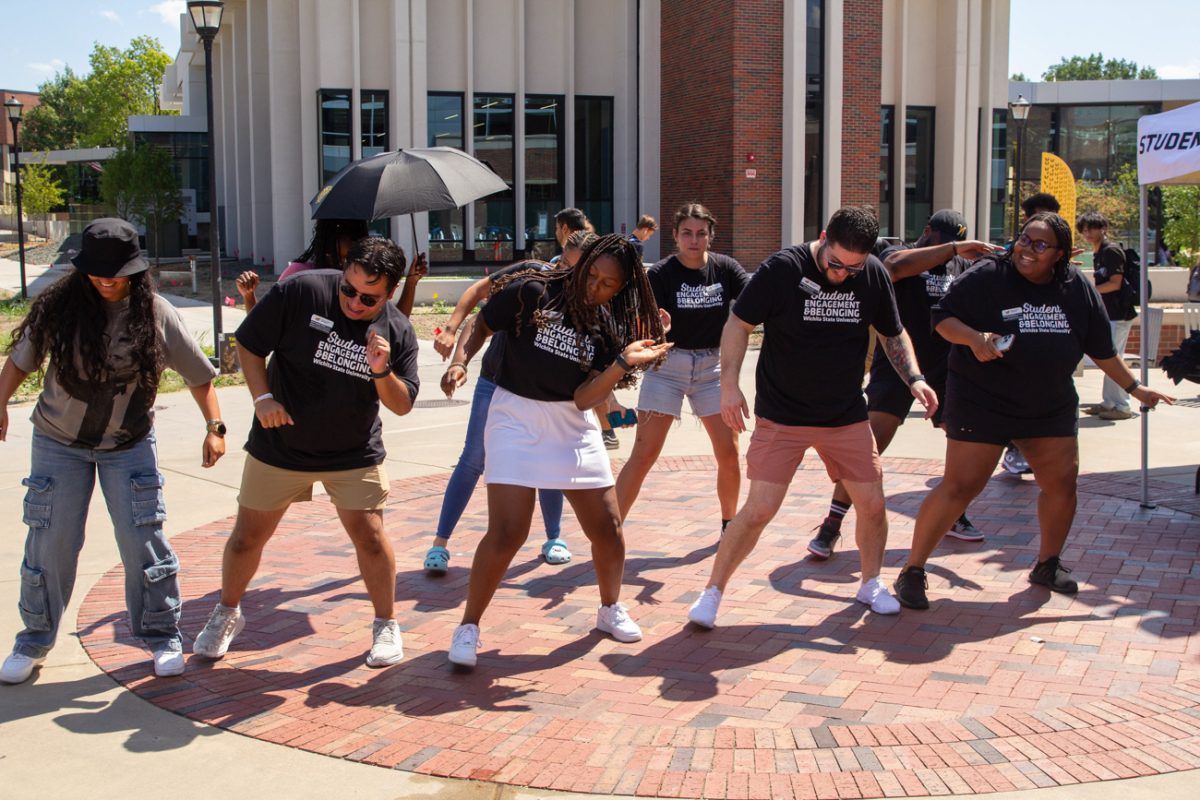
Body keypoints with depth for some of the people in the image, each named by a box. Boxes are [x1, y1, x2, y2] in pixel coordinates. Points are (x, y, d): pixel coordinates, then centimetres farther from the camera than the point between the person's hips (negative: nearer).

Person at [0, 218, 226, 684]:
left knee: (143, 540, -5)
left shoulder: (155, 314, -11)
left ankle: (162, 637, 12)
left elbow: (199, 375, -3)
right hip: (59, 441, 1)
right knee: (50, 542, 3)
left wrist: (214, 427, -10)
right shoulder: (59, 307, -10)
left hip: (129, 444, -1)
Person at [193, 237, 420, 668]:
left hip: (354, 454, 0)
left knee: (370, 535, -8)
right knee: (248, 535, 9)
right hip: (279, 446, 0)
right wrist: (262, 397, -18)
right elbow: (249, 344, -7)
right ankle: (227, 613, 35)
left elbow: (402, 405, -8)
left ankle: (386, 625, 14)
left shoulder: (397, 331, -9)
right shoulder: (301, 292, -16)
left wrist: (381, 372, -26)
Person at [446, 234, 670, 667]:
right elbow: (480, 326, 1)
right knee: (507, 533, -13)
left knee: (608, 528, 6)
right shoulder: (531, 293, -11)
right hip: (516, 417, -4)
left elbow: (585, 398, -12)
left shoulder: (609, 328, -2)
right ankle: (468, 626, 5)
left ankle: (610, 608, 32)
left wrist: (624, 361, -25)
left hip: (573, 426, 4)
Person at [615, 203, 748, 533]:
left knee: (729, 453, 4)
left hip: (713, 365, 3)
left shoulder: (725, 268, -2)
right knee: (644, 455, -7)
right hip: (668, 365, -3)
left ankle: (730, 526, 26)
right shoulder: (660, 274, -10)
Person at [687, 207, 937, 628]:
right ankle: (712, 592, 7)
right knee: (759, 510, -8)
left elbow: (893, 333, 13)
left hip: (847, 416, 4)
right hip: (781, 416, -4)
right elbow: (738, 324, -8)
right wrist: (729, 384, -19)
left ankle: (871, 584, 31)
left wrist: (914, 377, -3)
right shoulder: (782, 268, -15)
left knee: (872, 505, 6)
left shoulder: (875, 276, -2)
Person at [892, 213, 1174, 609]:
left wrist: (1134, 387, 19)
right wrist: (973, 338, -28)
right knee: (960, 486, -10)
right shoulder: (987, 276, -11)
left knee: (1062, 481, 9)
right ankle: (912, 571, -2)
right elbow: (943, 318, -9)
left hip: (1051, 406, 6)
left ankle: (1048, 564, 32)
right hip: (982, 402, -5)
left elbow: (1102, 348, 15)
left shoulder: (1077, 289, 4)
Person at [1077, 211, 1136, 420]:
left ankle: (1122, 407, -8)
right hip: (1109, 313, 10)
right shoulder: (1098, 254, 16)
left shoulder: (1112, 250, -12)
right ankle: (1108, 402, 19)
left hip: (1119, 313, -10)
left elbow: (1115, 284, -17)